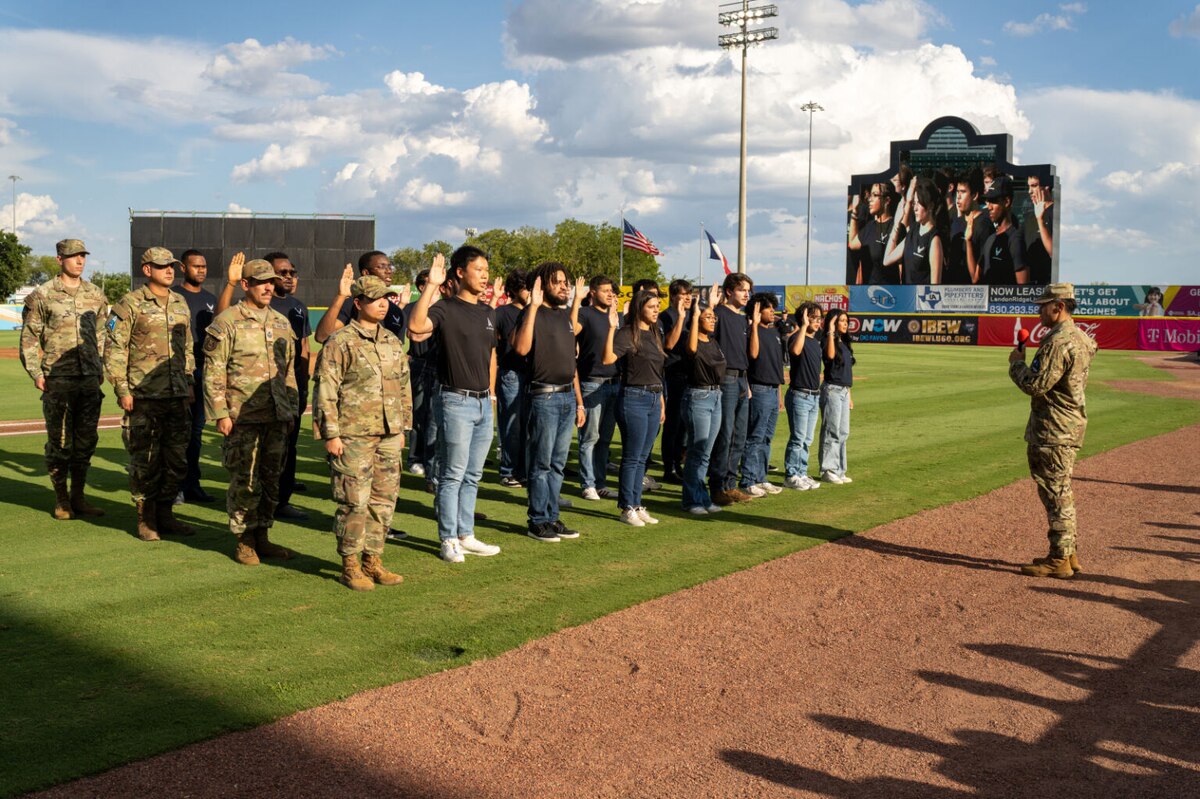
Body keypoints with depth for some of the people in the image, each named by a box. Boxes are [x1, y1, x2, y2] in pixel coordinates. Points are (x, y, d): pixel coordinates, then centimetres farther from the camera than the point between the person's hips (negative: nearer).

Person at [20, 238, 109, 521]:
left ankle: (77, 496, 20)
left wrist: (101, 370, 12)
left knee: (86, 440, 8)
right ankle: (61, 500, 13)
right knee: (60, 442, 2)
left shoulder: (95, 294, 12)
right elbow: (29, 339, 0)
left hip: (91, 380, 4)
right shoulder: (42, 295, 0)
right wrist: (36, 374, -7)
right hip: (58, 381, -4)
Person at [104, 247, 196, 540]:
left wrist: (190, 382, 15)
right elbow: (114, 349, -7)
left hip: (178, 397, 6)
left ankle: (164, 514, 21)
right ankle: (145, 519, 10)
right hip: (143, 398, -6)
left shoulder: (180, 304, 14)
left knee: (176, 460, 9)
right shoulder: (130, 304, -5)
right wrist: (122, 389, -12)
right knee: (145, 461, 0)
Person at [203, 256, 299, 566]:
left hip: (276, 417, 6)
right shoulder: (227, 322, -5)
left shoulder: (281, 323, 14)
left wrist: (292, 408, 16)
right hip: (242, 417, -6)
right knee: (245, 481, -2)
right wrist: (220, 413, -12)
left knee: (271, 479, 10)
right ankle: (244, 541, 10)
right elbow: (213, 372, -8)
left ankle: (262, 537, 21)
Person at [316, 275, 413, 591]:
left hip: (389, 436, 6)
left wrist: (402, 428, 18)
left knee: (384, 500, 9)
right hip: (353, 436, -6)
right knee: (355, 502, -3)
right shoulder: (340, 342, -7)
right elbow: (326, 390, -9)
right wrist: (330, 434, -12)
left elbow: (404, 387, 21)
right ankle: (350, 566, 9)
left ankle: (373, 560, 21)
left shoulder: (393, 342, 14)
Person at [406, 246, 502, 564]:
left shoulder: (488, 312, 13)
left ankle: (466, 536, 21)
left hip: (482, 402, 7)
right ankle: (449, 540, 8)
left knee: (472, 476, 13)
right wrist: (431, 285, -31)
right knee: (452, 475, -1)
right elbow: (416, 325, -30)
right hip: (456, 402, -7)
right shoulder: (446, 309, -10)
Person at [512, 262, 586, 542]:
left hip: (568, 397, 7)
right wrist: (533, 306, -25)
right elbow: (521, 348, -26)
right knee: (541, 464, -1)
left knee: (558, 464, 11)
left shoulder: (565, 315, 16)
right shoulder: (533, 313, -7)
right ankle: (538, 522, 6)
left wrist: (579, 402, 19)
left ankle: (552, 518, 19)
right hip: (544, 396, -7)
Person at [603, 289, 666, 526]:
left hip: (653, 400, 8)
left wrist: (661, 401, 20)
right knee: (632, 457, -2)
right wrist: (612, 328, -31)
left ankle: (636, 504, 19)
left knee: (642, 457, 12)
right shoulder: (627, 334, -10)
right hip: (634, 398, -8)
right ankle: (627, 508, 6)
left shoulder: (654, 335, 14)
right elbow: (608, 358, -25)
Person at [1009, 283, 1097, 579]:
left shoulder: (1058, 342, -20)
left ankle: (1060, 559, 0)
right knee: (1060, 492, 18)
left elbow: (1036, 385, -24)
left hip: (1054, 431, -11)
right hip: (1070, 423, 11)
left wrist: (1017, 363, -6)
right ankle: (1068, 553, 25)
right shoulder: (1079, 337, 14)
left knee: (1056, 493, -5)